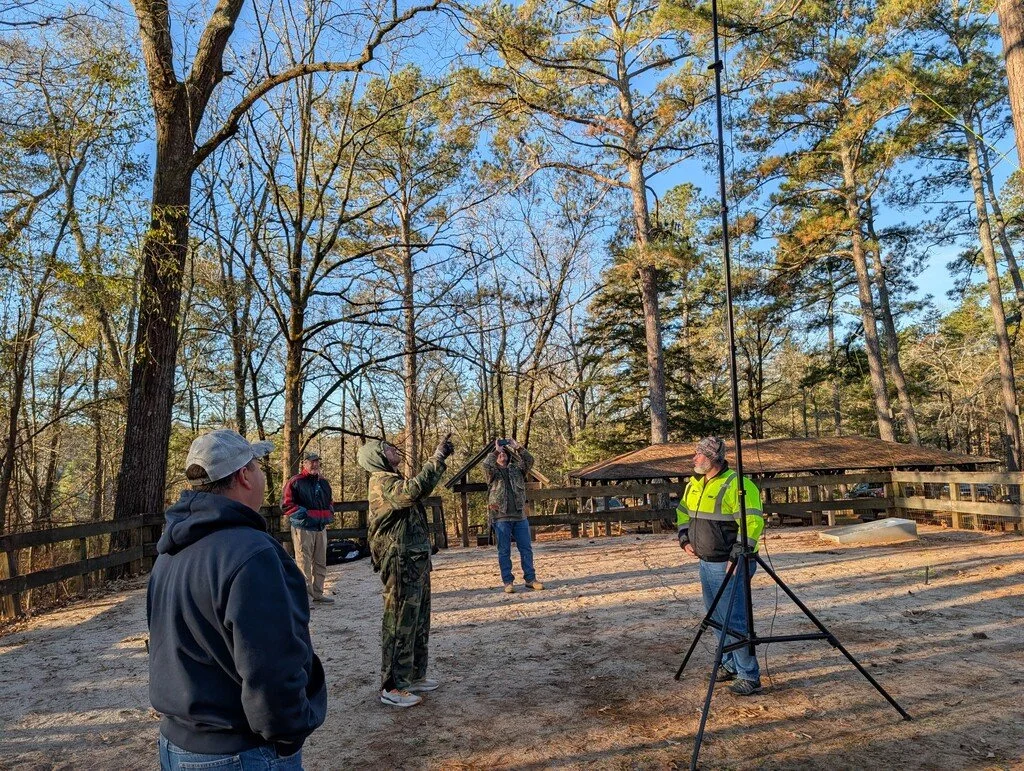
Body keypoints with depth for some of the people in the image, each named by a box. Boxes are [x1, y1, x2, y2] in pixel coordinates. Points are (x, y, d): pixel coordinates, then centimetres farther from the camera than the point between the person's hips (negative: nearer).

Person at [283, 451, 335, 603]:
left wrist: (328, 515, 10)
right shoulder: (295, 482, -8)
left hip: (321, 528, 7)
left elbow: (330, 501, 27)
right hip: (303, 528, -7)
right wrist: (304, 515, -14)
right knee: (304, 562, -4)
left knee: (320, 562, 12)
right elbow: (286, 504, -11)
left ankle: (317, 593, 22)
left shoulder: (324, 483, 14)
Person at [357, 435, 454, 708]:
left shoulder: (392, 480, 16)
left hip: (416, 562, 11)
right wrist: (438, 458, -30)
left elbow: (423, 487, 26)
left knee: (418, 622, 18)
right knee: (400, 624, -2)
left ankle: (413, 676, 31)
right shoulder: (382, 482, -17)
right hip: (402, 564, -11)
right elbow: (415, 489, -34)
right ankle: (392, 688, 8)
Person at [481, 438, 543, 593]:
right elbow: (486, 465, -18)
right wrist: (495, 451, -12)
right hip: (501, 517, -3)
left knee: (526, 549, 6)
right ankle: (508, 582, 10)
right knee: (504, 551, 3)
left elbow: (529, 461, -2)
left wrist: (518, 448, -9)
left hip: (520, 516, 3)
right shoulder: (492, 472, 4)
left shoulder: (516, 469, 13)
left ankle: (530, 579, 15)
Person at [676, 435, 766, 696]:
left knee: (734, 620, -5)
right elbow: (683, 512, 22)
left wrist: (737, 555, -25)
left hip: (730, 565, -9)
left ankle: (750, 677, 8)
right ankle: (730, 665, 34)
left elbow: (753, 521, -24)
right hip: (706, 562, 9)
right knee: (716, 617, 18)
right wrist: (685, 538, 9)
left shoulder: (736, 484, -19)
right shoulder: (695, 483, 8)